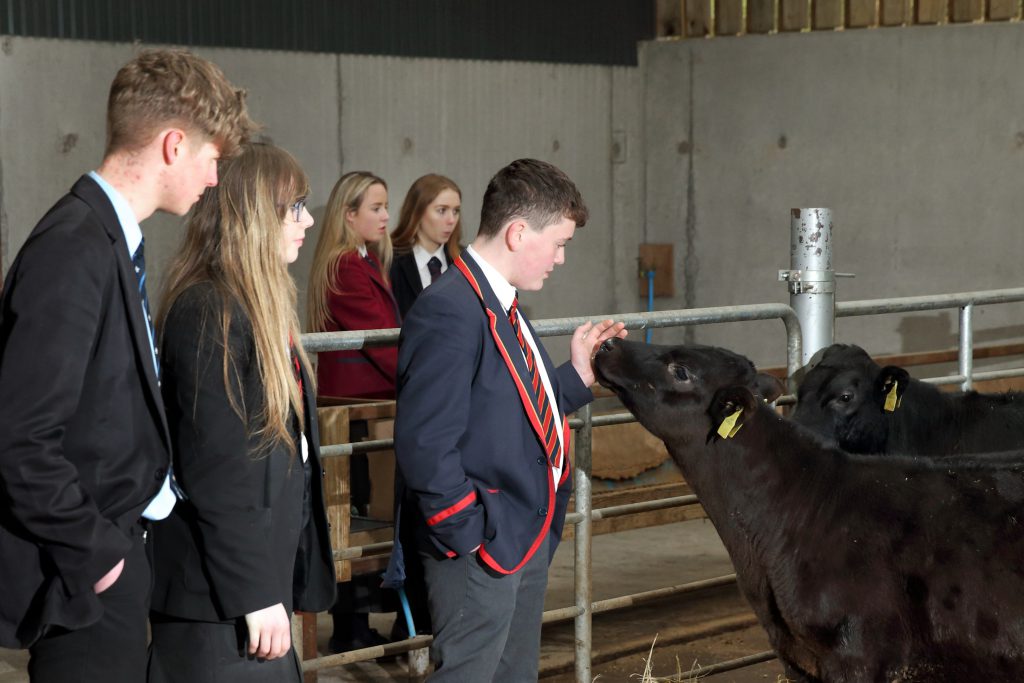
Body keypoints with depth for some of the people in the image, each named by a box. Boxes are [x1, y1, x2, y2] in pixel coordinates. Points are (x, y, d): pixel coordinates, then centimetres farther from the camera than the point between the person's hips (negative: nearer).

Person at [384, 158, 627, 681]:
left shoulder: (503, 307, 12)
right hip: (481, 547, -10)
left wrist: (577, 373, 8)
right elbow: (426, 446, -25)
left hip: (528, 538, 10)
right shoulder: (449, 313, -21)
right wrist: (470, 534, -20)